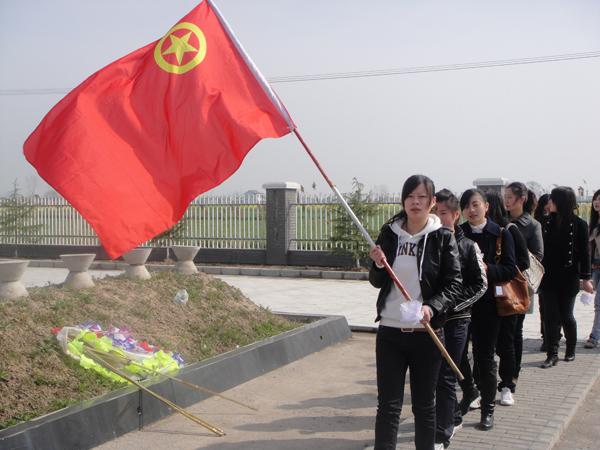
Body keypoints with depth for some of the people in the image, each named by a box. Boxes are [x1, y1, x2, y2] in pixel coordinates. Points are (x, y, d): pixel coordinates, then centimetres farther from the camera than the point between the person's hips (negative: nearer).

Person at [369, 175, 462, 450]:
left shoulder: (442, 237, -4)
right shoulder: (389, 233, 3)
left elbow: (454, 283, -6)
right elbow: (377, 282, 10)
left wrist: (432, 306, -23)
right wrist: (379, 265, -11)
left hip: (426, 333, -2)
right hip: (390, 332, 2)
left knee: (424, 404, 12)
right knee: (388, 405, 4)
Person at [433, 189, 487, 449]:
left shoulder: (467, 246, -3)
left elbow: (480, 284, -3)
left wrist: (452, 303, -13)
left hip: (456, 318, -3)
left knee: (445, 377, -3)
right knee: (433, 373, 14)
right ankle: (454, 419, 35)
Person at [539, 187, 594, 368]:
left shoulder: (579, 224, -6)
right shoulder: (547, 222, 3)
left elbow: (584, 253, -5)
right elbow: (541, 250, 6)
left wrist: (585, 278, -7)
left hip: (568, 278, -3)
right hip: (549, 277, 3)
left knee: (566, 316, 7)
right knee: (551, 317, 0)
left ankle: (570, 351, 27)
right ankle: (552, 354, 3)